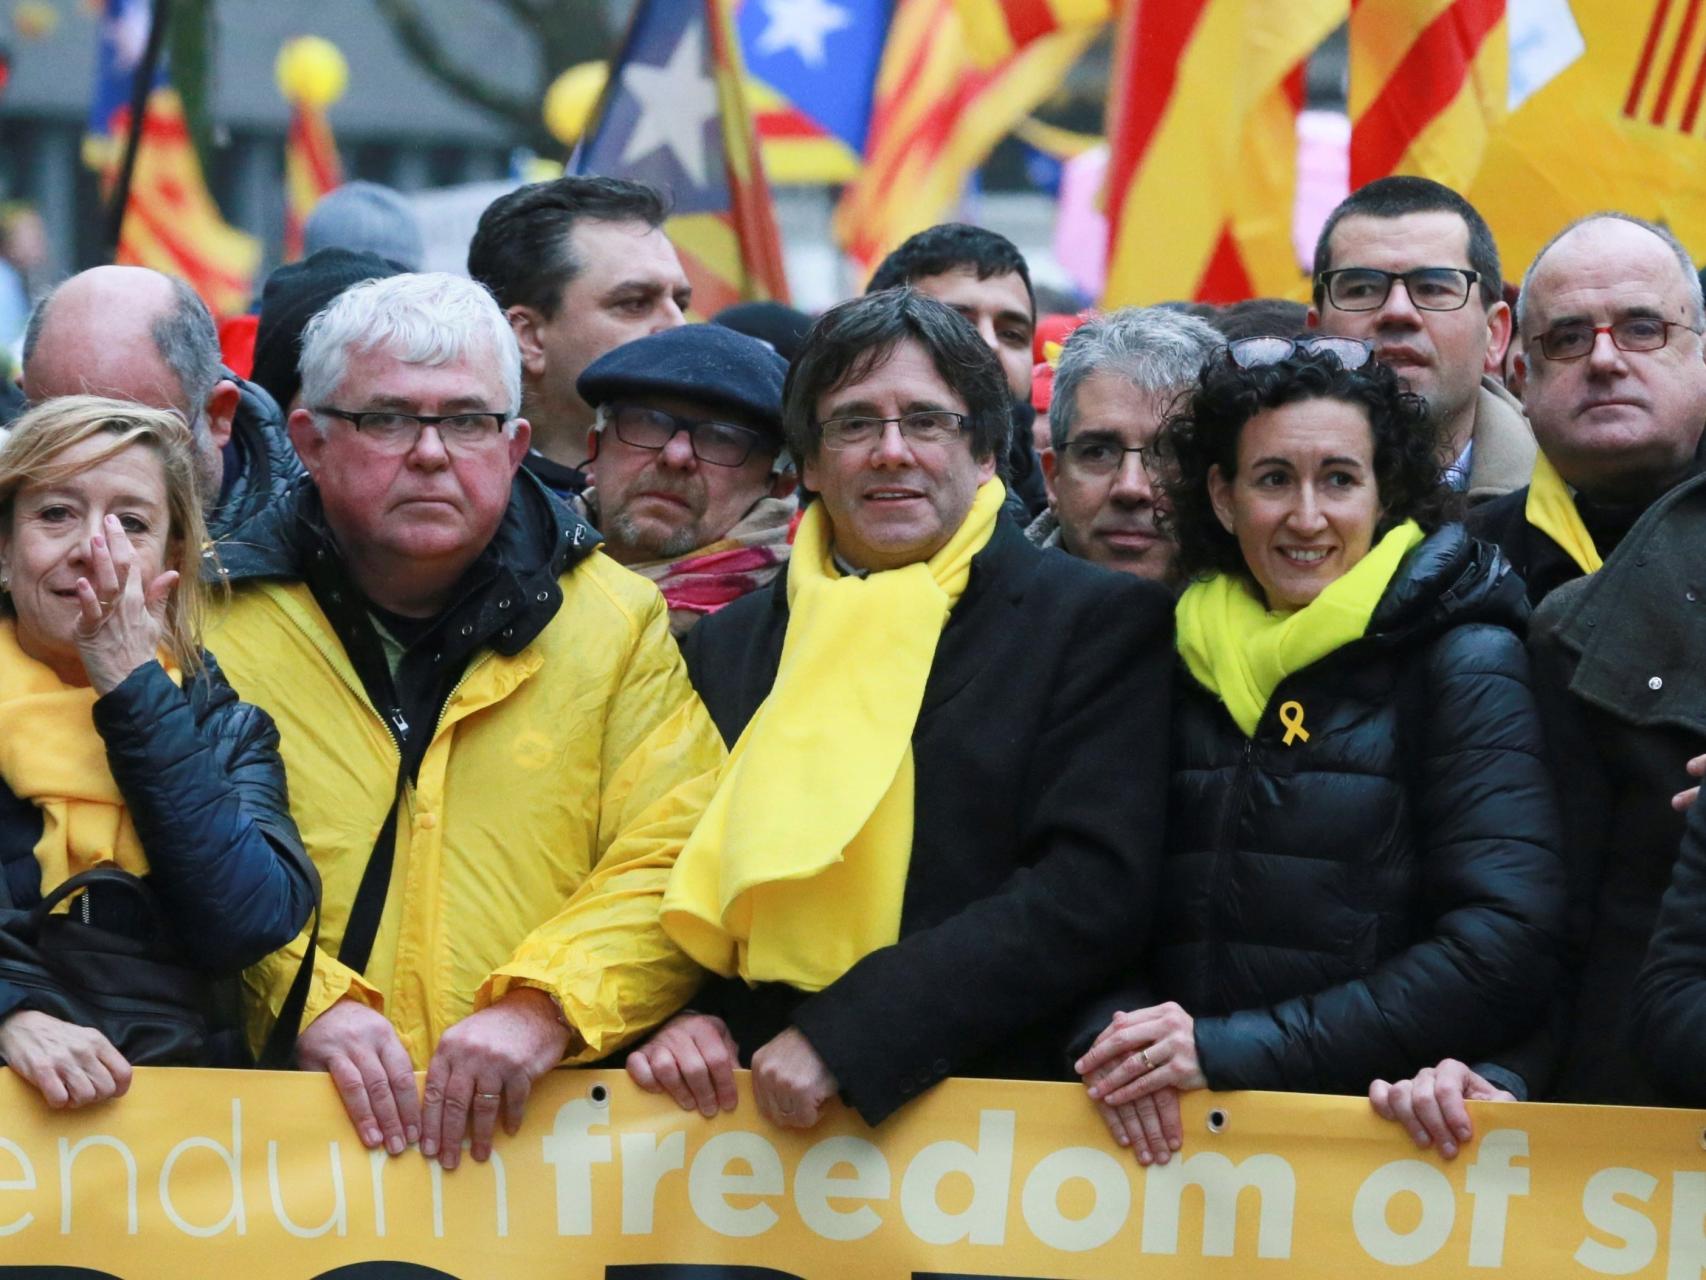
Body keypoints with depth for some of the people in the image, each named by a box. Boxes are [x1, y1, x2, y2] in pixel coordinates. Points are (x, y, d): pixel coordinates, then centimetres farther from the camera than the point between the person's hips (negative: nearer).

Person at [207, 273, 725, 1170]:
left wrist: (545, 1008, -8)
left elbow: (672, 862, 6)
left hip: (541, 1130, 1)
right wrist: (304, 1000, -9)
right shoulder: (209, 616, 11)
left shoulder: (619, 619, 14)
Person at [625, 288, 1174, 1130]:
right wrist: (678, 1020, -3)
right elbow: (675, 885, 19)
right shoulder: (731, 643, 16)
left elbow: (1093, 889, -7)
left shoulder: (1100, 621, 3)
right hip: (757, 1120, 3)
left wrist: (842, 1036, -13)